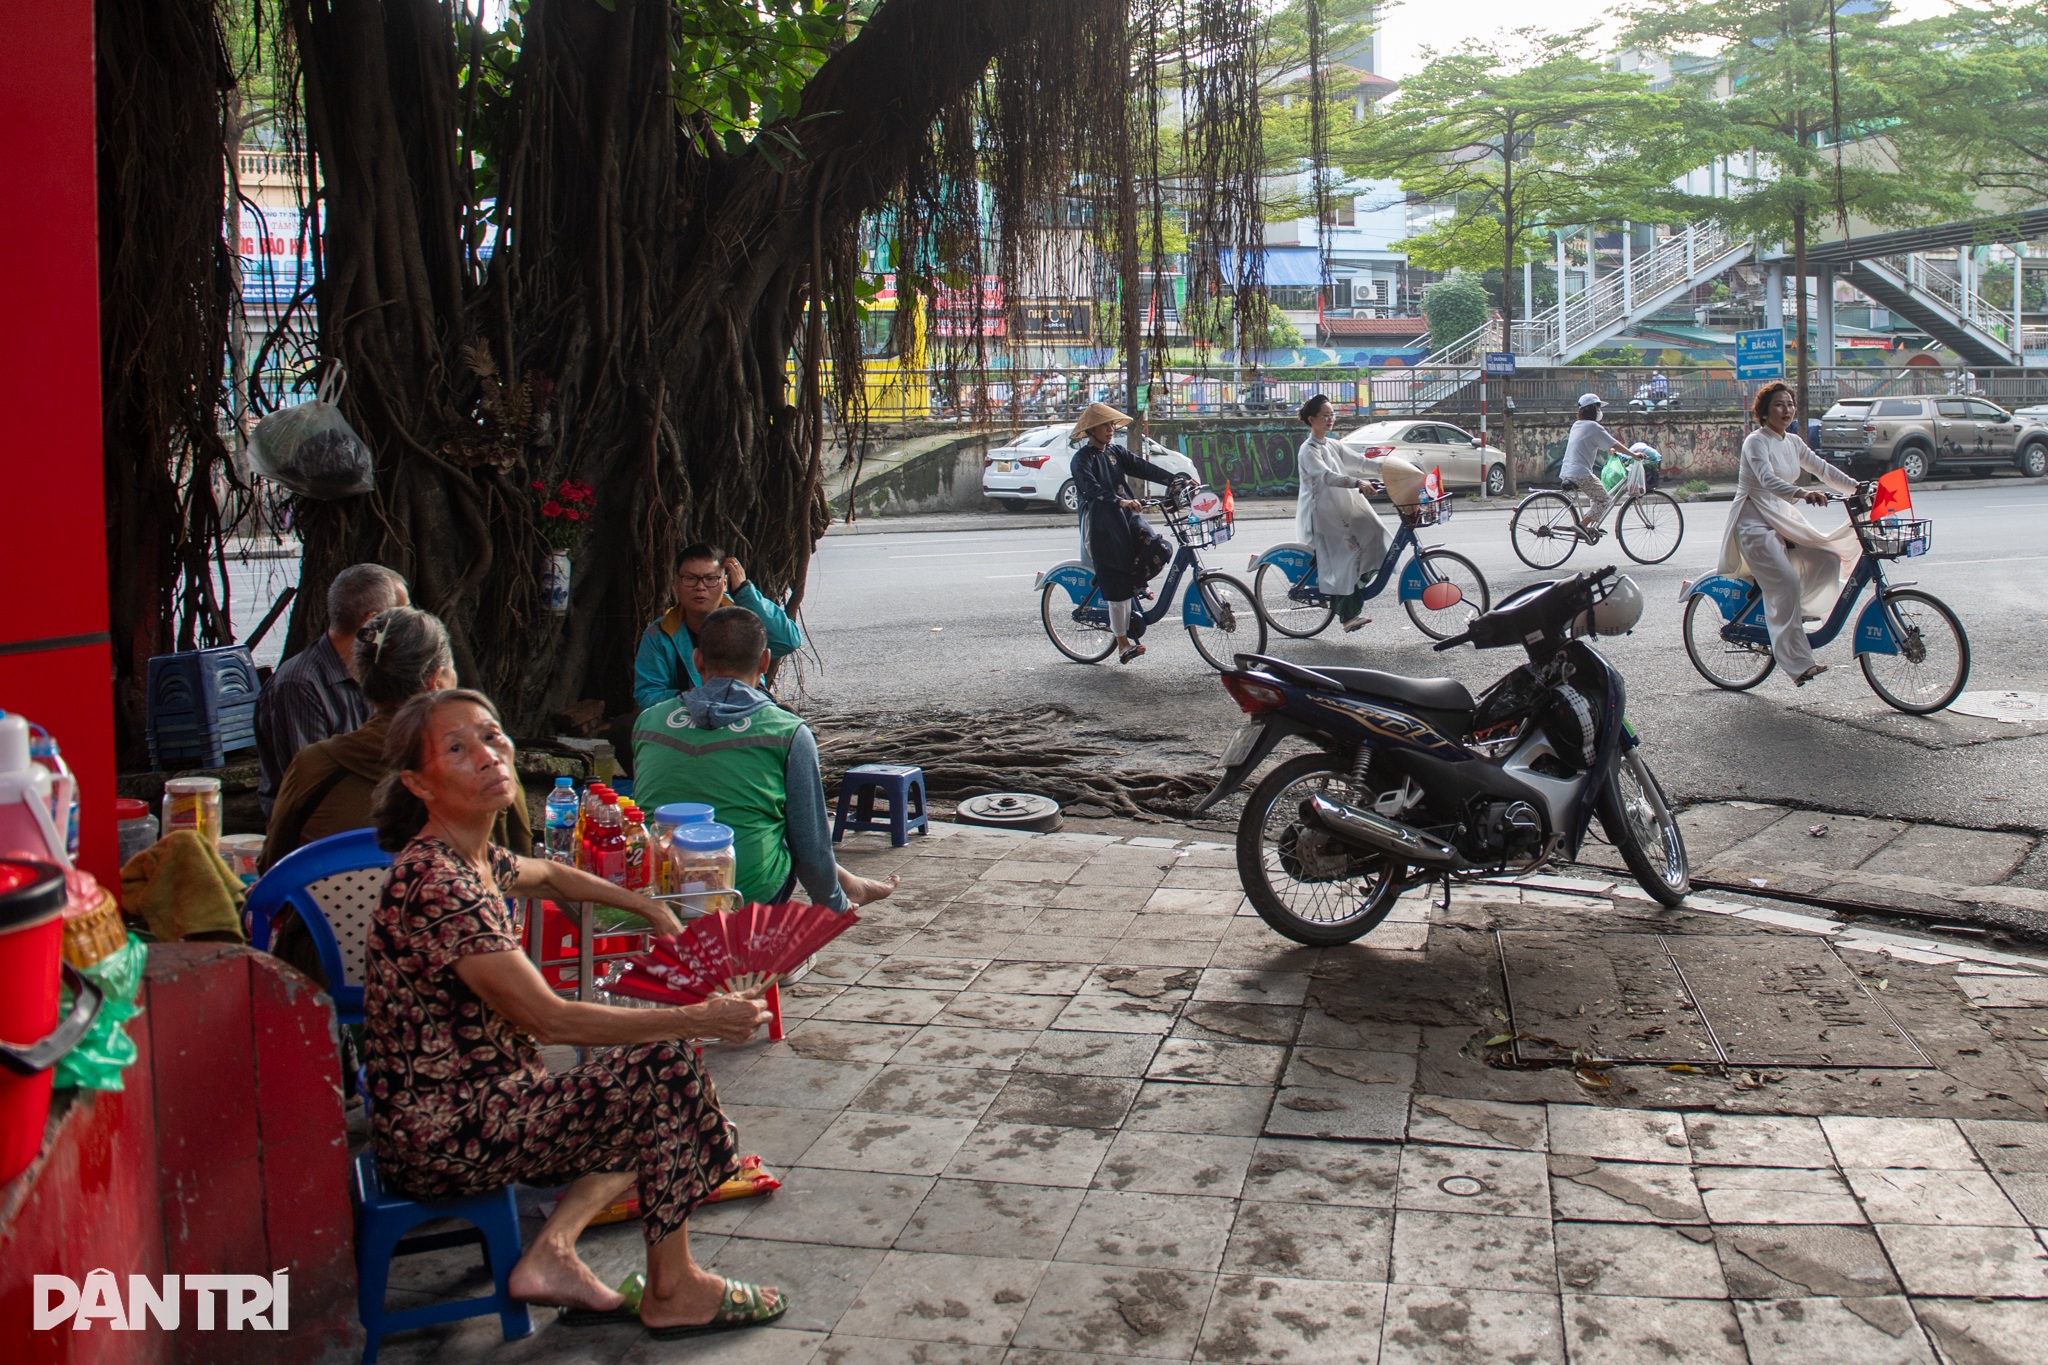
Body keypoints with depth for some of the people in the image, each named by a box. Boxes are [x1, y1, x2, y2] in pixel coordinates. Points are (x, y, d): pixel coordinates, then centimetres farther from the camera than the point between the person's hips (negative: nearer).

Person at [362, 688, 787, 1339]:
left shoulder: (476, 857, 6)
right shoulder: (435, 883, -24)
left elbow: (548, 875, 31)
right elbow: (549, 1018, -26)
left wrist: (651, 908, 23)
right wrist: (700, 1020, -21)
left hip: (468, 1104, 10)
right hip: (441, 1136, -10)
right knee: (664, 1066, -13)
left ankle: (552, 1254, 5)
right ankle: (671, 1292, 1)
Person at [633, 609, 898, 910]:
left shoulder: (648, 720, 4)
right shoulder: (790, 734, -6)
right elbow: (811, 842, 0)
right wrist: (833, 903, 18)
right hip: (749, 897, -4)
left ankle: (847, 885, 38)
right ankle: (847, 888, 40)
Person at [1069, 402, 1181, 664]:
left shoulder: (1116, 453, 15)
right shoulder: (1083, 458, -5)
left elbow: (1144, 468, 4)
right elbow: (1091, 488, -22)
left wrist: (1177, 479, -9)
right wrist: (1120, 502, -39)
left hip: (1129, 518, 6)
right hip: (1102, 525, -6)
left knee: (1159, 550, -20)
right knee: (1116, 586, -7)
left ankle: (1135, 586, 8)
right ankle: (1123, 644, 3)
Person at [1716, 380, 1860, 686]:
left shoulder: (1793, 443, 13)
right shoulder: (1756, 442, -13)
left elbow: (1822, 469, 10)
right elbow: (1767, 479, -29)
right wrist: (1802, 493, -45)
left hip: (1782, 518, 9)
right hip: (1754, 523, -9)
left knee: (1828, 560, -7)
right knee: (1787, 585, -20)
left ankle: (1794, 611, 13)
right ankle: (1799, 664, -21)